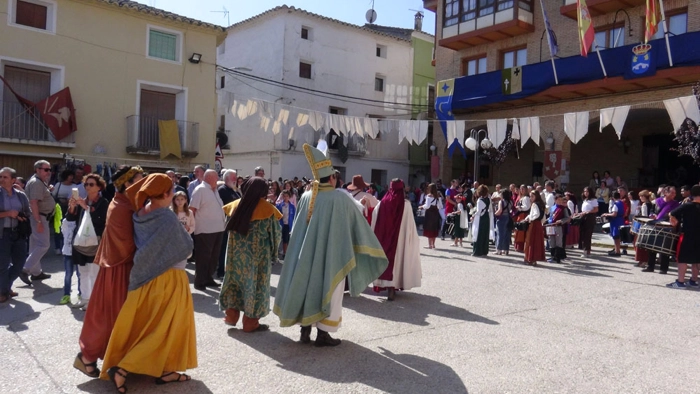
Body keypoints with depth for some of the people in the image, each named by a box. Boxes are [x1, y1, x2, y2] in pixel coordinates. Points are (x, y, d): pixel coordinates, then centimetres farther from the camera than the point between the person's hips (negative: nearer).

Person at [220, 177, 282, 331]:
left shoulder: (237, 205, 0)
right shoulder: (267, 208, -11)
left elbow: (231, 228, 9)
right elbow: (276, 233, -7)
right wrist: (273, 249, 10)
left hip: (237, 252, 4)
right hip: (257, 254, -4)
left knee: (236, 278, 17)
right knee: (254, 283, 5)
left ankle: (231, 316, 22)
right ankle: (250, 322, 12)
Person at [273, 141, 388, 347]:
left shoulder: (306, 197, -1)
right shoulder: (340, 198, -14)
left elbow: (297, 227, 10)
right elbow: (358, 223, -3)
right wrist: (370, 248, 10)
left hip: (308, 254, 5)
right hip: (331, 254, -4)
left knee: (308, 287, 14)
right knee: (328, 291, 5)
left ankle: (305, 329, 18)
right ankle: (323, 333, 8)